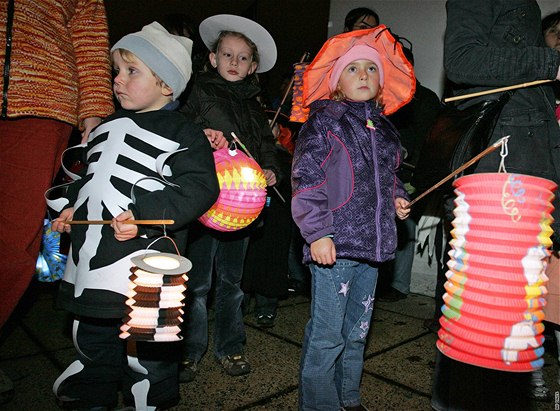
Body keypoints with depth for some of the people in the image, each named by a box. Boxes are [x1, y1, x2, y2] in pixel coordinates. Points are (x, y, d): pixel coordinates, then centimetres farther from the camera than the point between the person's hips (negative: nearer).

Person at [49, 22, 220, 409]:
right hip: (92, 261, 8)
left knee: (146, 350, 6)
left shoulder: (182, 133, -10)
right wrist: (75, 206, 16)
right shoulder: (107, 127, 15)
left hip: (145, 268, -8)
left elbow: (199, 188, -20)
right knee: (91, 339, 23)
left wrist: (143, 213, -26)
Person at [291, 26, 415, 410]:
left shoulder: (385, 129, 15)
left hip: (372, 244, 7)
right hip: (334, 244, -6)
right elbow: (306, 179, -10)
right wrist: (316, 232, -17)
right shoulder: (324, 122, -4)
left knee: (358, 329, 18)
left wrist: (397, 198, 7)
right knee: (327, 335, 0)